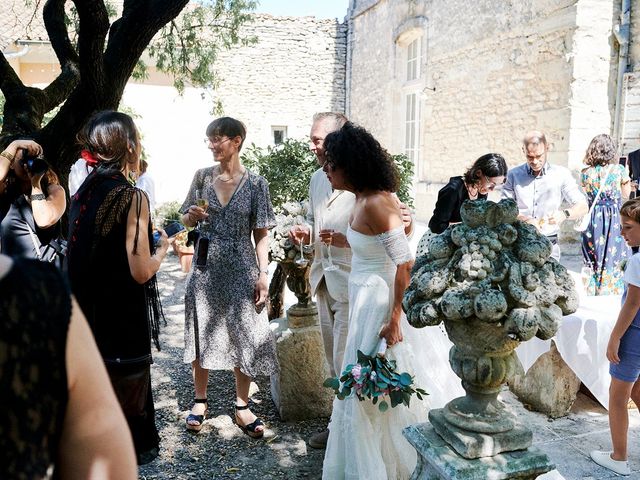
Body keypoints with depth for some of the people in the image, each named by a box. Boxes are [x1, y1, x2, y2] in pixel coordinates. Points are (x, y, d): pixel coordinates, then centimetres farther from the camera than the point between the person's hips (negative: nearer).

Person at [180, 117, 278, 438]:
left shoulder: (255, 183, -3)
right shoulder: (202, 177, 3)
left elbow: (261, 234, -2)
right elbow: (186, 220, 13)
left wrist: (262, 274, -8)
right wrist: (192, 216, -10)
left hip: (241, 268, -2)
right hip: (206, 266, 2)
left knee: (244, 335, 3)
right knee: (202, 333, 9)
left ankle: (242, 406, 19)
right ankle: (200, 400, 27)